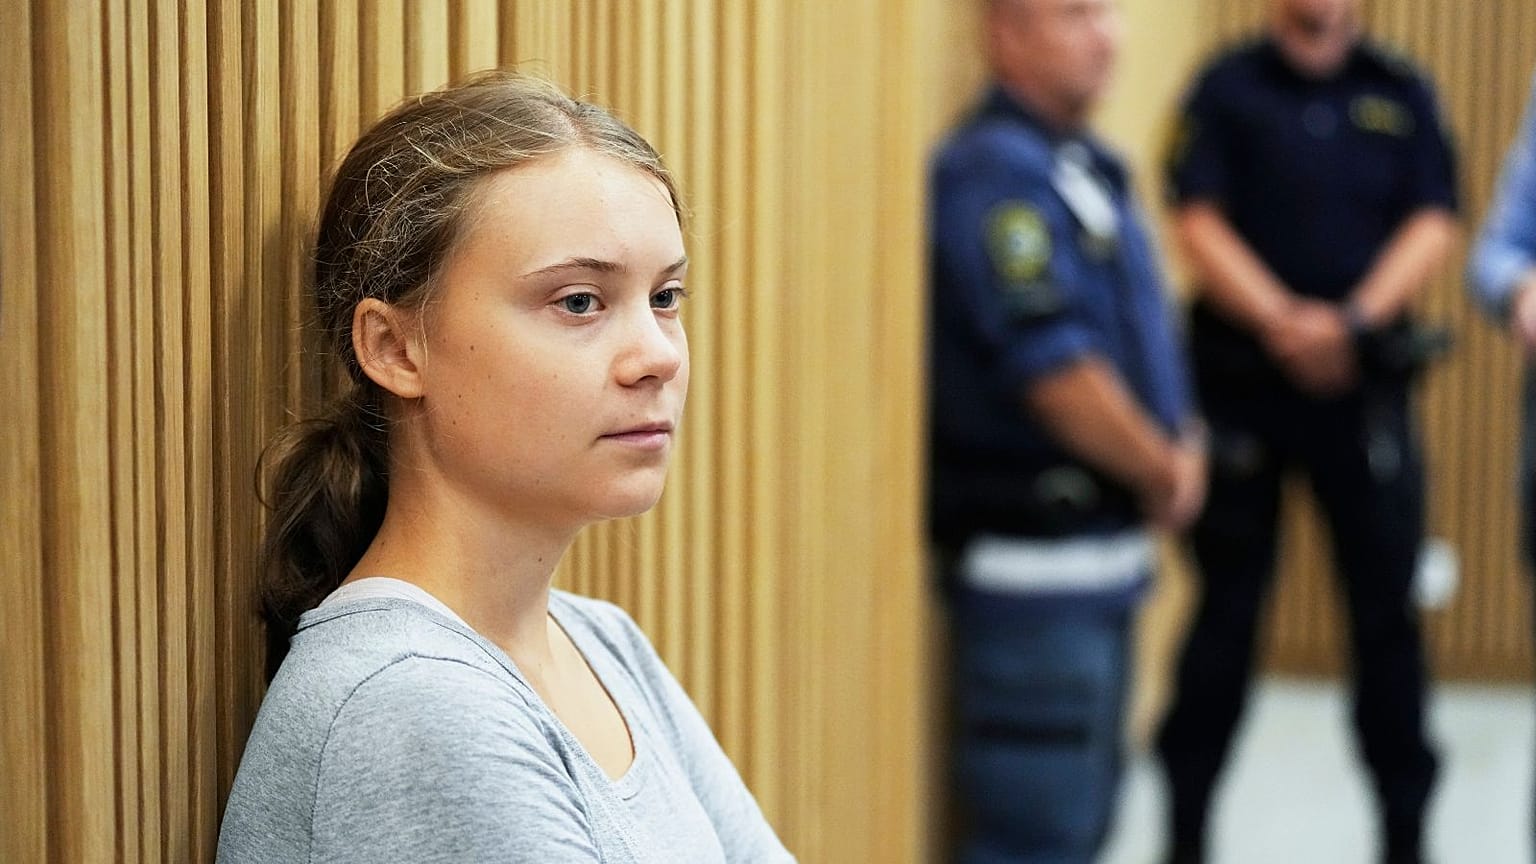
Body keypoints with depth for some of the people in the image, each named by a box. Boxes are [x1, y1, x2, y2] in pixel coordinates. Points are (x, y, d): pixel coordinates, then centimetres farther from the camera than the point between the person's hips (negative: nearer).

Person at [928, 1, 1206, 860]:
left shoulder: (1086, 165, 14)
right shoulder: (997, 171, -16)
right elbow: (1053, 372, -23)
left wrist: (1181, 444, 5)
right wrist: (1165, 473, -10)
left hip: (1101, 553, 10)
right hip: (1035, 555, -10)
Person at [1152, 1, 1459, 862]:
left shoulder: (1402, 93, 7)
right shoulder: (1228, 87, 2)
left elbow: (1433, 224, 0)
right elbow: (1200, 222, -7)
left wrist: (1355, 321, -15)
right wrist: (1282, 321, -19)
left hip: (1368, 383, 2)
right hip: (1244, 379, -1)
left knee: (1387, 608, 5)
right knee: (1227, 607, 4)